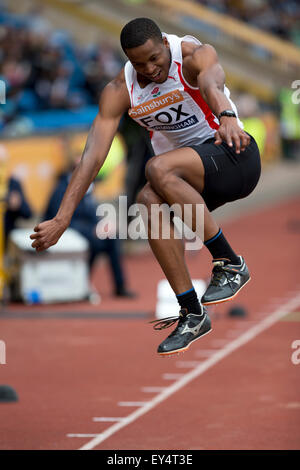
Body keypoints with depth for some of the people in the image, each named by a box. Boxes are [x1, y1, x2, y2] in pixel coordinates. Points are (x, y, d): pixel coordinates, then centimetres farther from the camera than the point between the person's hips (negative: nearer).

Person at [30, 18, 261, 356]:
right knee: (149, 201, -27)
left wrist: (227, 117, -65)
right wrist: (62, 218, -21)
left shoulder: (195, 56, -16)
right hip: (187, 175, 5)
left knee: (159, 169, -32)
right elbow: (93, 154, -11)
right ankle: (192, 314, -19)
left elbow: (212, 85, -40)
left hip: (233, 154, -5)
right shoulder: (119, 91, -5)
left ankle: (229, 264, -22)